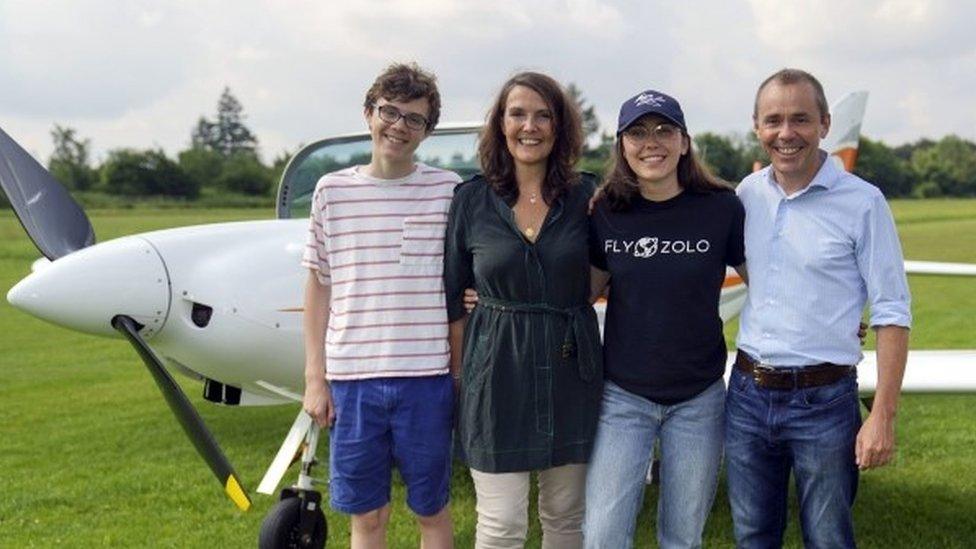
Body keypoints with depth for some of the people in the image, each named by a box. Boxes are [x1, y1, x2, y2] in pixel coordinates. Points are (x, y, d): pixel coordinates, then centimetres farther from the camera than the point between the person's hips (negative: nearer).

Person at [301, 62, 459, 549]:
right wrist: (315, 378, 5)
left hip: (426, 379, -1)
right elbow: (318, 287, 8)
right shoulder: (332, 191, 4)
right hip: (351, 379, 2)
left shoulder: (449, 190, 0)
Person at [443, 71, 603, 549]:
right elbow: (451, 298, 3)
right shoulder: (471, 200, -1)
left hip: (570, 371, 2)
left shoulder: (585, 196, 1)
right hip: (497, 370, -1)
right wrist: (464, 372, 0)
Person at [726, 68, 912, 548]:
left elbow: (891, 313, -9)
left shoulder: (862, 203, -9)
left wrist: (882, 417, -13)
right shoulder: (749, 194, 4)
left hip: (823, 401, -4)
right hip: (748, 394, 4)